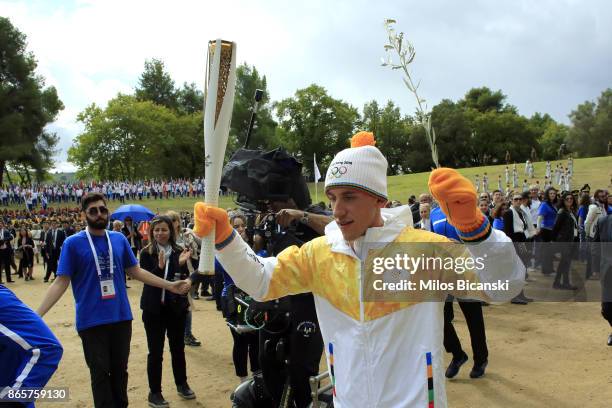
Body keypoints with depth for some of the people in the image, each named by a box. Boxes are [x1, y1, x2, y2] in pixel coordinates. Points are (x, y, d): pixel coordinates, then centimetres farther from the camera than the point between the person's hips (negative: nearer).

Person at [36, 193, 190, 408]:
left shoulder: (119, 239, 4)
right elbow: (61, 282, -9)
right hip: (91, 321, -3)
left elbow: (136, 271, 10)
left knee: (120, 370, 15)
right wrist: (36, 315, -19)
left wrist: (170, 285, 7)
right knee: (100, 373, 7)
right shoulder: (73, 243, -6)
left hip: (121, 317, 3)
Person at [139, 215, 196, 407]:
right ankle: (154, 392, 18)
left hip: (176, 307, 2)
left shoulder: (179, 252, -1)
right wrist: (159, 267, -30)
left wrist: (182, 264, -21)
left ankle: (182, 385, 32)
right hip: (154, 308, -2)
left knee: (178, 348, 16)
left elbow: (185, 279, -3)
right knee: (155, 351, 4)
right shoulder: (146, 253, -6)